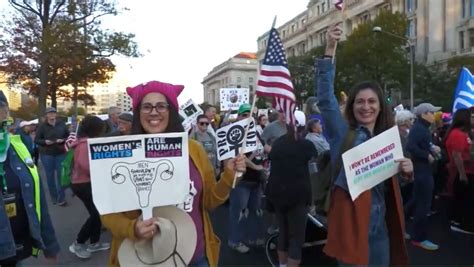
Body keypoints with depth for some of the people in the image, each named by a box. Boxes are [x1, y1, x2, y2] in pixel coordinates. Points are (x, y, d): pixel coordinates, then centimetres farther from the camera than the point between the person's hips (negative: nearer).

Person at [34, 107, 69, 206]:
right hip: (47, 154, 0)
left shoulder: (62, 124, 2)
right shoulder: (42, 126, -2)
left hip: (60, 153, 0)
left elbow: (68, 136, 7)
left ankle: (61, 198, 6)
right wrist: (45, 141, -18)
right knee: (50, 176, 8)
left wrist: (63, 140, -13)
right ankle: (54, 198, 21)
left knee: (61, 175, 0)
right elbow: (36, 140, 1)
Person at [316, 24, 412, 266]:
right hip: (351, 223, -5)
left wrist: (408, 170, -5)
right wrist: (330, 49, -26)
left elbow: (393, 184, 18)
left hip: (380, 225, 5)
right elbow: (326, 97, -20)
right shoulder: (342, 132, -6)